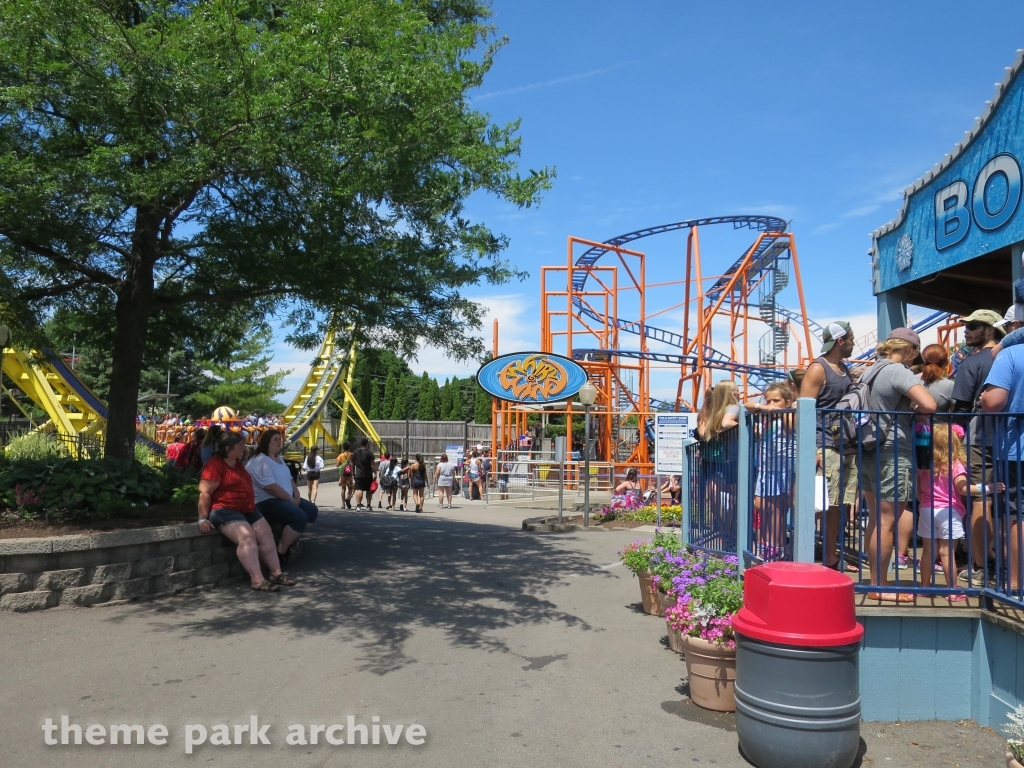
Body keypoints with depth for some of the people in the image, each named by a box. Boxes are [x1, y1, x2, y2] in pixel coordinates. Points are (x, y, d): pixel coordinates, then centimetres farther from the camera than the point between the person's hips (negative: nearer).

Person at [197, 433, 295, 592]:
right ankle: (257, 580, -33)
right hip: (225, 511, -10)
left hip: (247, 510, 10)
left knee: (266, 534, 1)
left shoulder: (237, 463, 16)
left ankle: (276, 573, 5)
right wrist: (203, 519, -23)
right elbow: (205, 492, -18)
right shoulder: (215, 464, -13)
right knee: (247, 536, -29)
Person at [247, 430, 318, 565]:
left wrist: (296, 495, 1)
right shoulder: (260, 460, -16)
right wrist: (291, 499, -17)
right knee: (300, 517, -27)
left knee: (312, 511, 6)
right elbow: (270, 486, -24)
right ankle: (281, 551, -13)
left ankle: (290, 540, 9)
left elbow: (289, 479, 20)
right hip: (267, 502, -11)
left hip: (284, 499, 11)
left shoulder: (279, 459, 17)